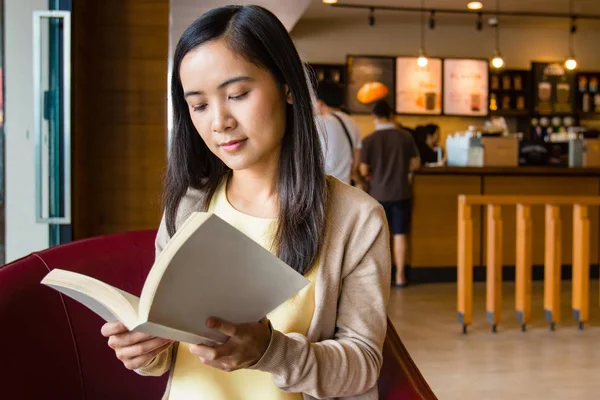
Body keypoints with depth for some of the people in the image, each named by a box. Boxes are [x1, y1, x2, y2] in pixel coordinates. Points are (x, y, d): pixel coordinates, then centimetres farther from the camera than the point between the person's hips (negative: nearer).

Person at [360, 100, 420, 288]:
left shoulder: (369, 140, -10)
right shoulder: (406, 137, -4)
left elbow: (363, 170, -8)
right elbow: (415, 164, 2)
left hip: (378, 193, -1)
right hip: (401, 192, 1)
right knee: (400, 235, 8)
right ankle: (400, 275, 12)